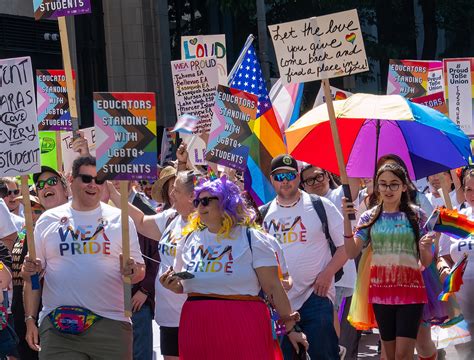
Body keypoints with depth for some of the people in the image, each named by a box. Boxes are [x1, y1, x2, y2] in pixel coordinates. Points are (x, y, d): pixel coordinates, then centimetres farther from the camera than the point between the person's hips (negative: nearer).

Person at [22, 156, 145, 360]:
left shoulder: (120, 219, 8)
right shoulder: (48, 220, 10)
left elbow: (140, 272, 10)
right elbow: (32, 272, 13)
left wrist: (132, 271, -14)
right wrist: (30, 319, 1)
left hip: (110, 325, 0)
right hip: (58, 326, 0)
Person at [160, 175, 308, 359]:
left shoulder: (252, 239, -1)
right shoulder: (189, 240, 14)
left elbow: (273, 288, -4)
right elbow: (183, 286, 22)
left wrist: (291, 327, -8)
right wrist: (173, 285, -1)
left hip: (243, 327, -4)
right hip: (197, 328, 4)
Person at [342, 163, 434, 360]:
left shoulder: (417, 215, 1)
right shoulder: (370, 217, 6)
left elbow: (426, 262, 1)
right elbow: (352, 253, -4)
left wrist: (424, 249, -22)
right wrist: (346, 220, -15)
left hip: (410, 289, -3)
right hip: (381, 290, 3)